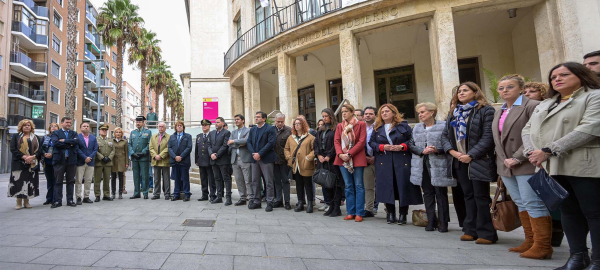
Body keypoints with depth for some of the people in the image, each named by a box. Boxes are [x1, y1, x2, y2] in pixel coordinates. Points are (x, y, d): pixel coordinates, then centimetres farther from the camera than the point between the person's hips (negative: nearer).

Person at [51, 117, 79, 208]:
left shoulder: (74, 133, 13)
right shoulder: (56, 133, 6)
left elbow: (77, 141, -8)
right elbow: (55, 143, -12)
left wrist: (64, 141, -12)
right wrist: (70, 144, -10)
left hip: (71, 160, 2)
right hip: (59, 160, -2)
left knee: (70, 181, 7)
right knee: (58, 181, 3)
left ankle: (70, 200, 14)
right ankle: (58, 201, 10)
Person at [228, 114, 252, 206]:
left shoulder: (248, 130, -1)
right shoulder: (233, 132, 19)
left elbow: (246, 140, -18)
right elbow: (229, 144, 7)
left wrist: (234, 141, -10)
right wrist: (239, 144, -9)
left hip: (245, 158, -6)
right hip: (235, 159, 6)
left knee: (248, 180, -5)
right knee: (239, 180, 9)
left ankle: (251, 198, 2)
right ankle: (242, 198, 18)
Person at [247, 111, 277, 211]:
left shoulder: (270, 129, -5)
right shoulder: (252, 130, 16)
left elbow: (271, 143, -14)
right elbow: (249, 142, 10)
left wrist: (259, 154, -17)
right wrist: (253, 153, -8)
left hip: (266, 159, -6)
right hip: (255, 159, 6)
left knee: (269, 182, -1)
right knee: (255, 181, 11)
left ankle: (269, 202, 8)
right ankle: (256, 201, 22)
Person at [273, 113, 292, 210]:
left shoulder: (289, 130, -3)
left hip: (284, 159, -3)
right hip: (274, 159, 3)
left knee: (285, 181, 5)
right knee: (276, 181, 12)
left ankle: (287, 201, 13)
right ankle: (278, 200, 23)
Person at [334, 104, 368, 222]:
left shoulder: (361, 124, 0)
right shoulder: (339, 126, 13)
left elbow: (362, 142, -8)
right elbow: (336, 141, 6)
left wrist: (349, 154, -15)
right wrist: (340, 154, -11)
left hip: (357, 159, -4)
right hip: (343, 159, 4)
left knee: (359, 186, 1)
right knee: (348, 186, 9)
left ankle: (359, 213, 8)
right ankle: (351, 212, 17)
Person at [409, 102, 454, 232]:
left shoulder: (443, 126, -1)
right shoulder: (417, 128, 14)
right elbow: (411, 145, 8)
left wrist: (437, 150, -20)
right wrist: (422, 151, -9)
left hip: (438, 166, -4)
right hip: (422, 166, 4)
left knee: (441, 194, 1)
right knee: (427, 193, 9)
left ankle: (443, 223, 13)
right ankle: (431, 221, 19)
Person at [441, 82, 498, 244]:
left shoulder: (485, 110, -3)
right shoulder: (453, 113, 15)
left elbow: (488, 136, -13)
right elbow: (445, 135, 11)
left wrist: (471, 155, -17)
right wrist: (452, 151, -5)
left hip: (478, 161, -6)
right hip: (459, 161, 6)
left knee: (481, 197, -1)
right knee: (468, 195, 12)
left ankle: (486, 233, 9)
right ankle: (471, 230, 20)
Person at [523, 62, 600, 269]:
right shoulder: (544, 105, 20)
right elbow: (527, 129, 13)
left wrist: (548, 151, -20)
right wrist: (531, 152, -7)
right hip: (554, 167, 6)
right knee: (568, 211, 12)